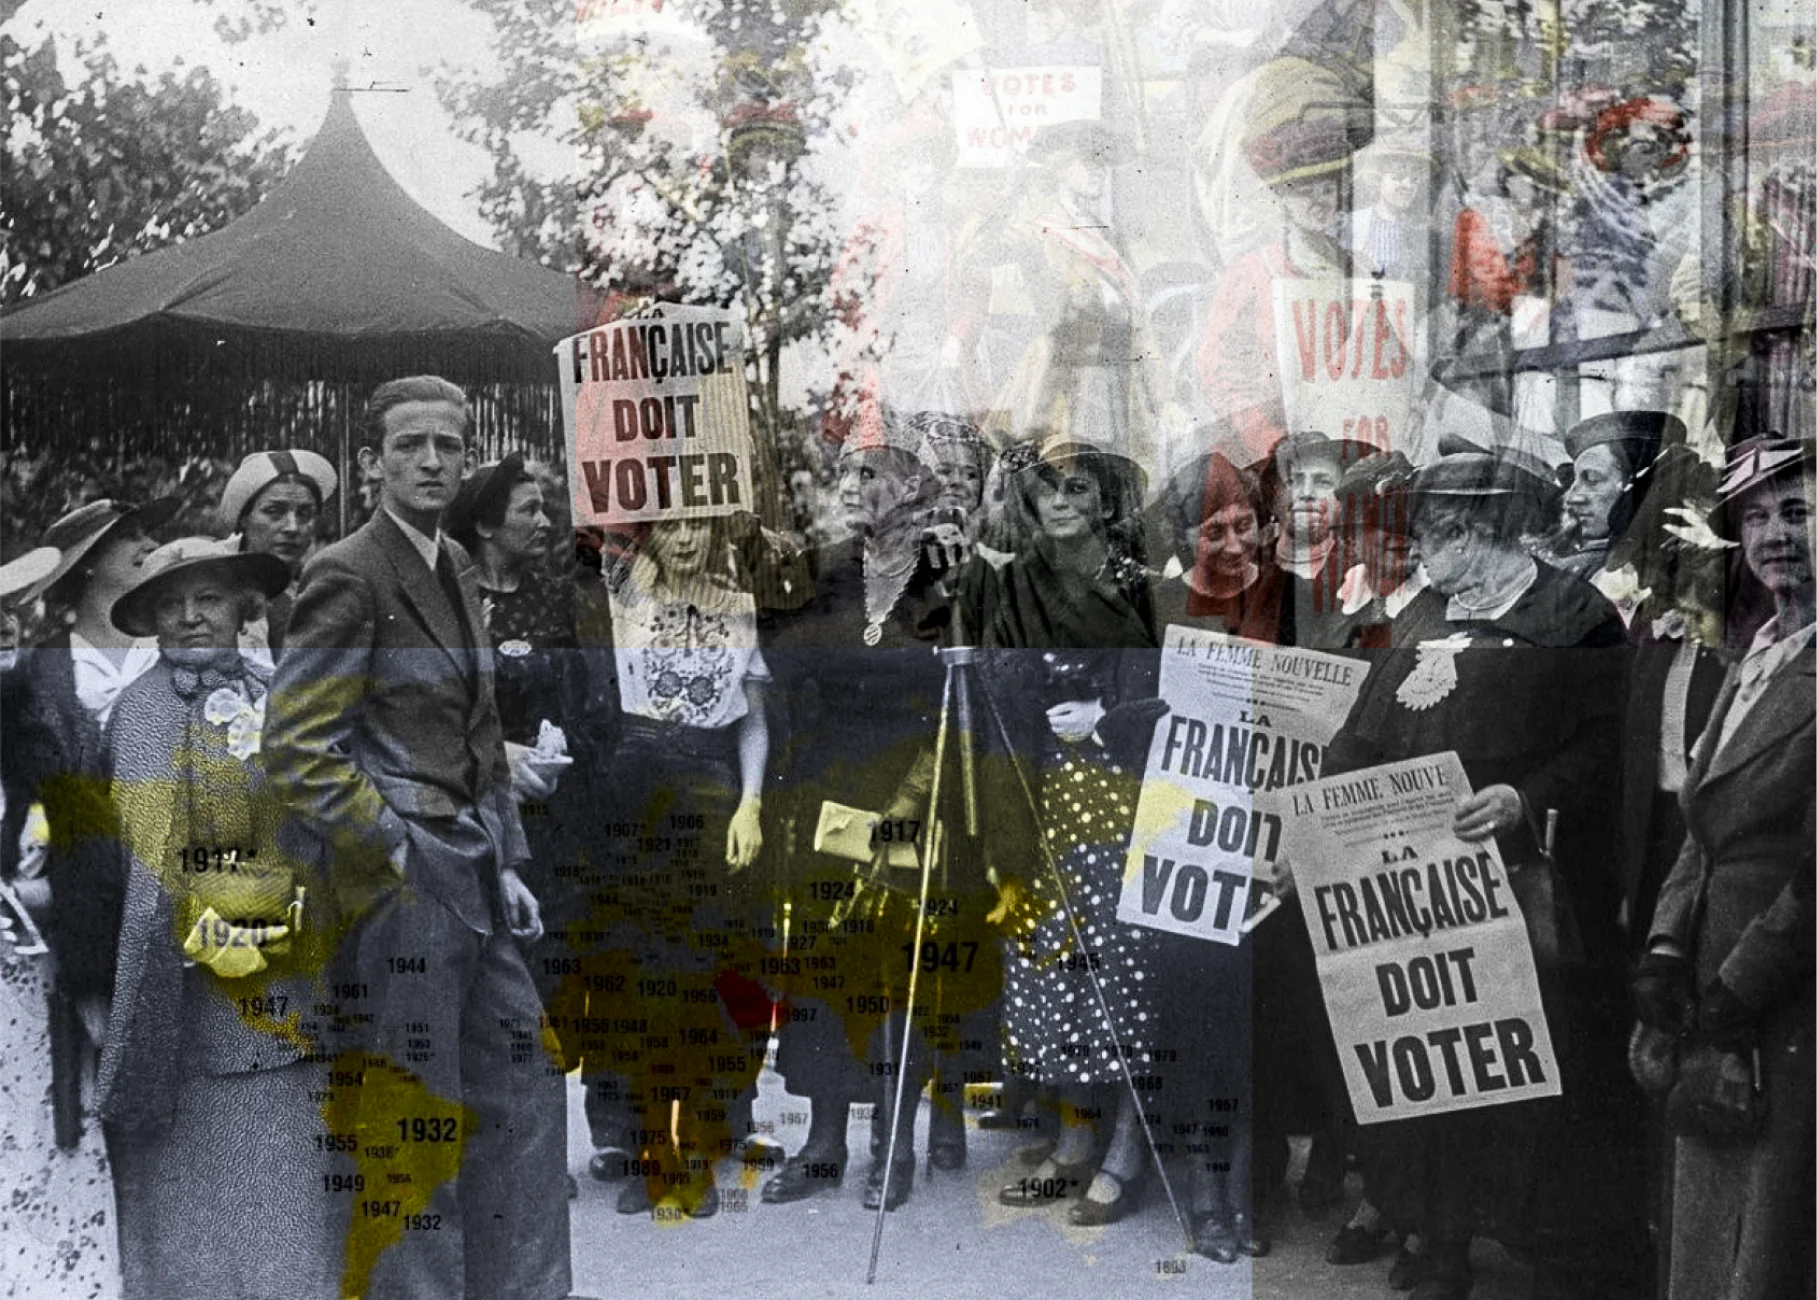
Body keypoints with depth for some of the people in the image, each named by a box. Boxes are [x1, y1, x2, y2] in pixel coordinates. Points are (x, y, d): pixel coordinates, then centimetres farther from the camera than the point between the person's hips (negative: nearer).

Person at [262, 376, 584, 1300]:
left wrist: (503, 866, 14)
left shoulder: (456, 568, 13)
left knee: (524, 1086, 13)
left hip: (470, 870, 8)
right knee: (413, 1114, 0)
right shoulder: (348, 575, -12)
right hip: (400, 877, -8)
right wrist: (396, 851, -14)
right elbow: (295, 752, -16)